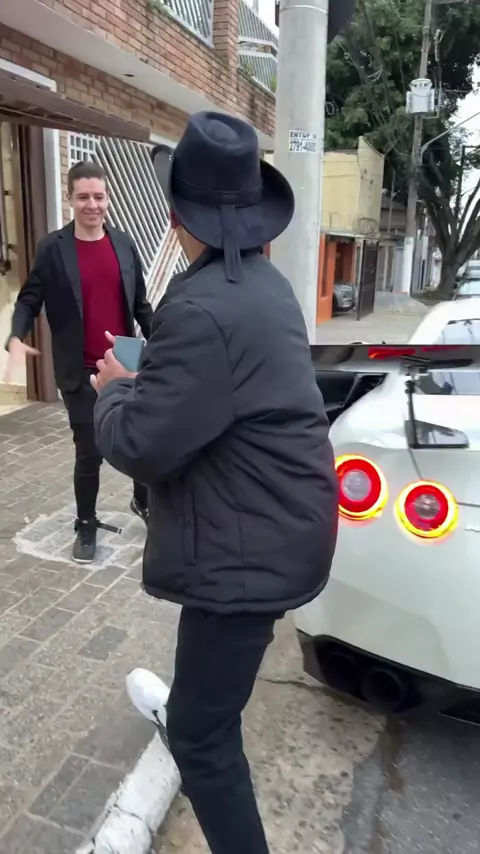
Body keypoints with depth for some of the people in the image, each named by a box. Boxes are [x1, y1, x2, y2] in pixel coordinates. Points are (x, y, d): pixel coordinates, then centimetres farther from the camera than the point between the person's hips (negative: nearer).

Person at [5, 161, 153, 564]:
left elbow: (140, 304, 9)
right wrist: (16, 338, -23)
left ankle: (144, 502, 38)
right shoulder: (53, 248, -3)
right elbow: (29, 300, -4)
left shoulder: (123, 244, 5)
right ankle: (86, 525, 25)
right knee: (89, 452, 5)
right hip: (81, 373, -3)